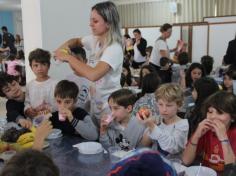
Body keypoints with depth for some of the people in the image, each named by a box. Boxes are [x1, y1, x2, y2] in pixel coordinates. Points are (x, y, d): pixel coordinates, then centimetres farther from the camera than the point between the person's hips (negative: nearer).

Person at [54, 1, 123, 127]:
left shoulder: (114, 49, -25)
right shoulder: (94, 40, -1)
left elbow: (93, 75, -39)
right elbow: (77, 41, 20)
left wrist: (68, 57, -27)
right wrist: (65, 46, -3)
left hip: (109, 107, -7)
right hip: (95, 102, 8)